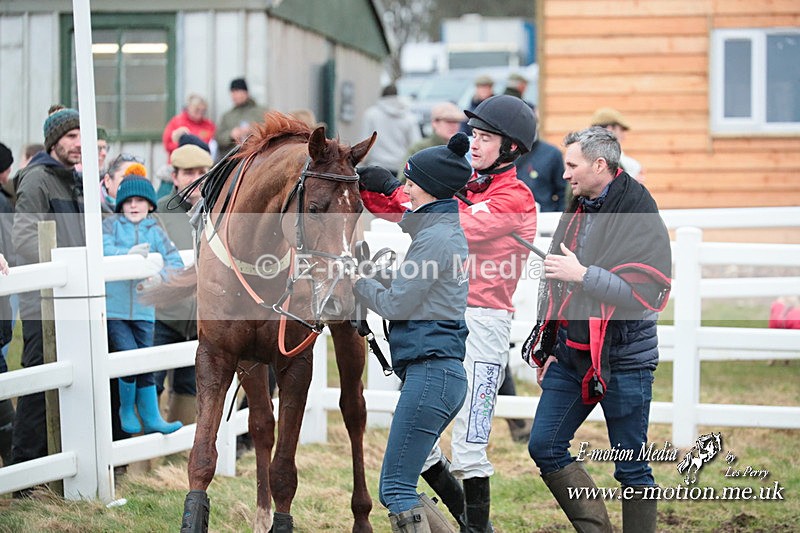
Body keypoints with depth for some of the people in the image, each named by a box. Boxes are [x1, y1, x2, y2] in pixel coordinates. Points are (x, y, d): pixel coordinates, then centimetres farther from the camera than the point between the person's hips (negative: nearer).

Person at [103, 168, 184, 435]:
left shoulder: (155, 230, 8)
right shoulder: (111, 224, 4)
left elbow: (176, 261, -2)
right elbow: (102, 249, -14)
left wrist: (160, 276, -22)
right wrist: (127, 255, -28)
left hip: (143, 310, 3)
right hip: (113, 308, -3)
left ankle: (151, 417, 16)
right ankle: (126, 412, 11)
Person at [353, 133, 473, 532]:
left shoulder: (436, 237, -14)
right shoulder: (447, 230, 18)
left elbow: (395, 304, -11)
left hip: (429, 372, -11)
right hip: (437, 371, 11)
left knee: (396, 489, -9)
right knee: (394, 489, 13)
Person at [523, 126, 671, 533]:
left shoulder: (640, 215, -13)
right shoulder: (578, 209, 11)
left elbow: (648, 292, -22)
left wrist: (583, 275, -25)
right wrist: (548, 343, 23)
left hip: (622, 358, -8)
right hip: (572, 354, 8)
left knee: (630, 468, 1)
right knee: (544, 446, 2)